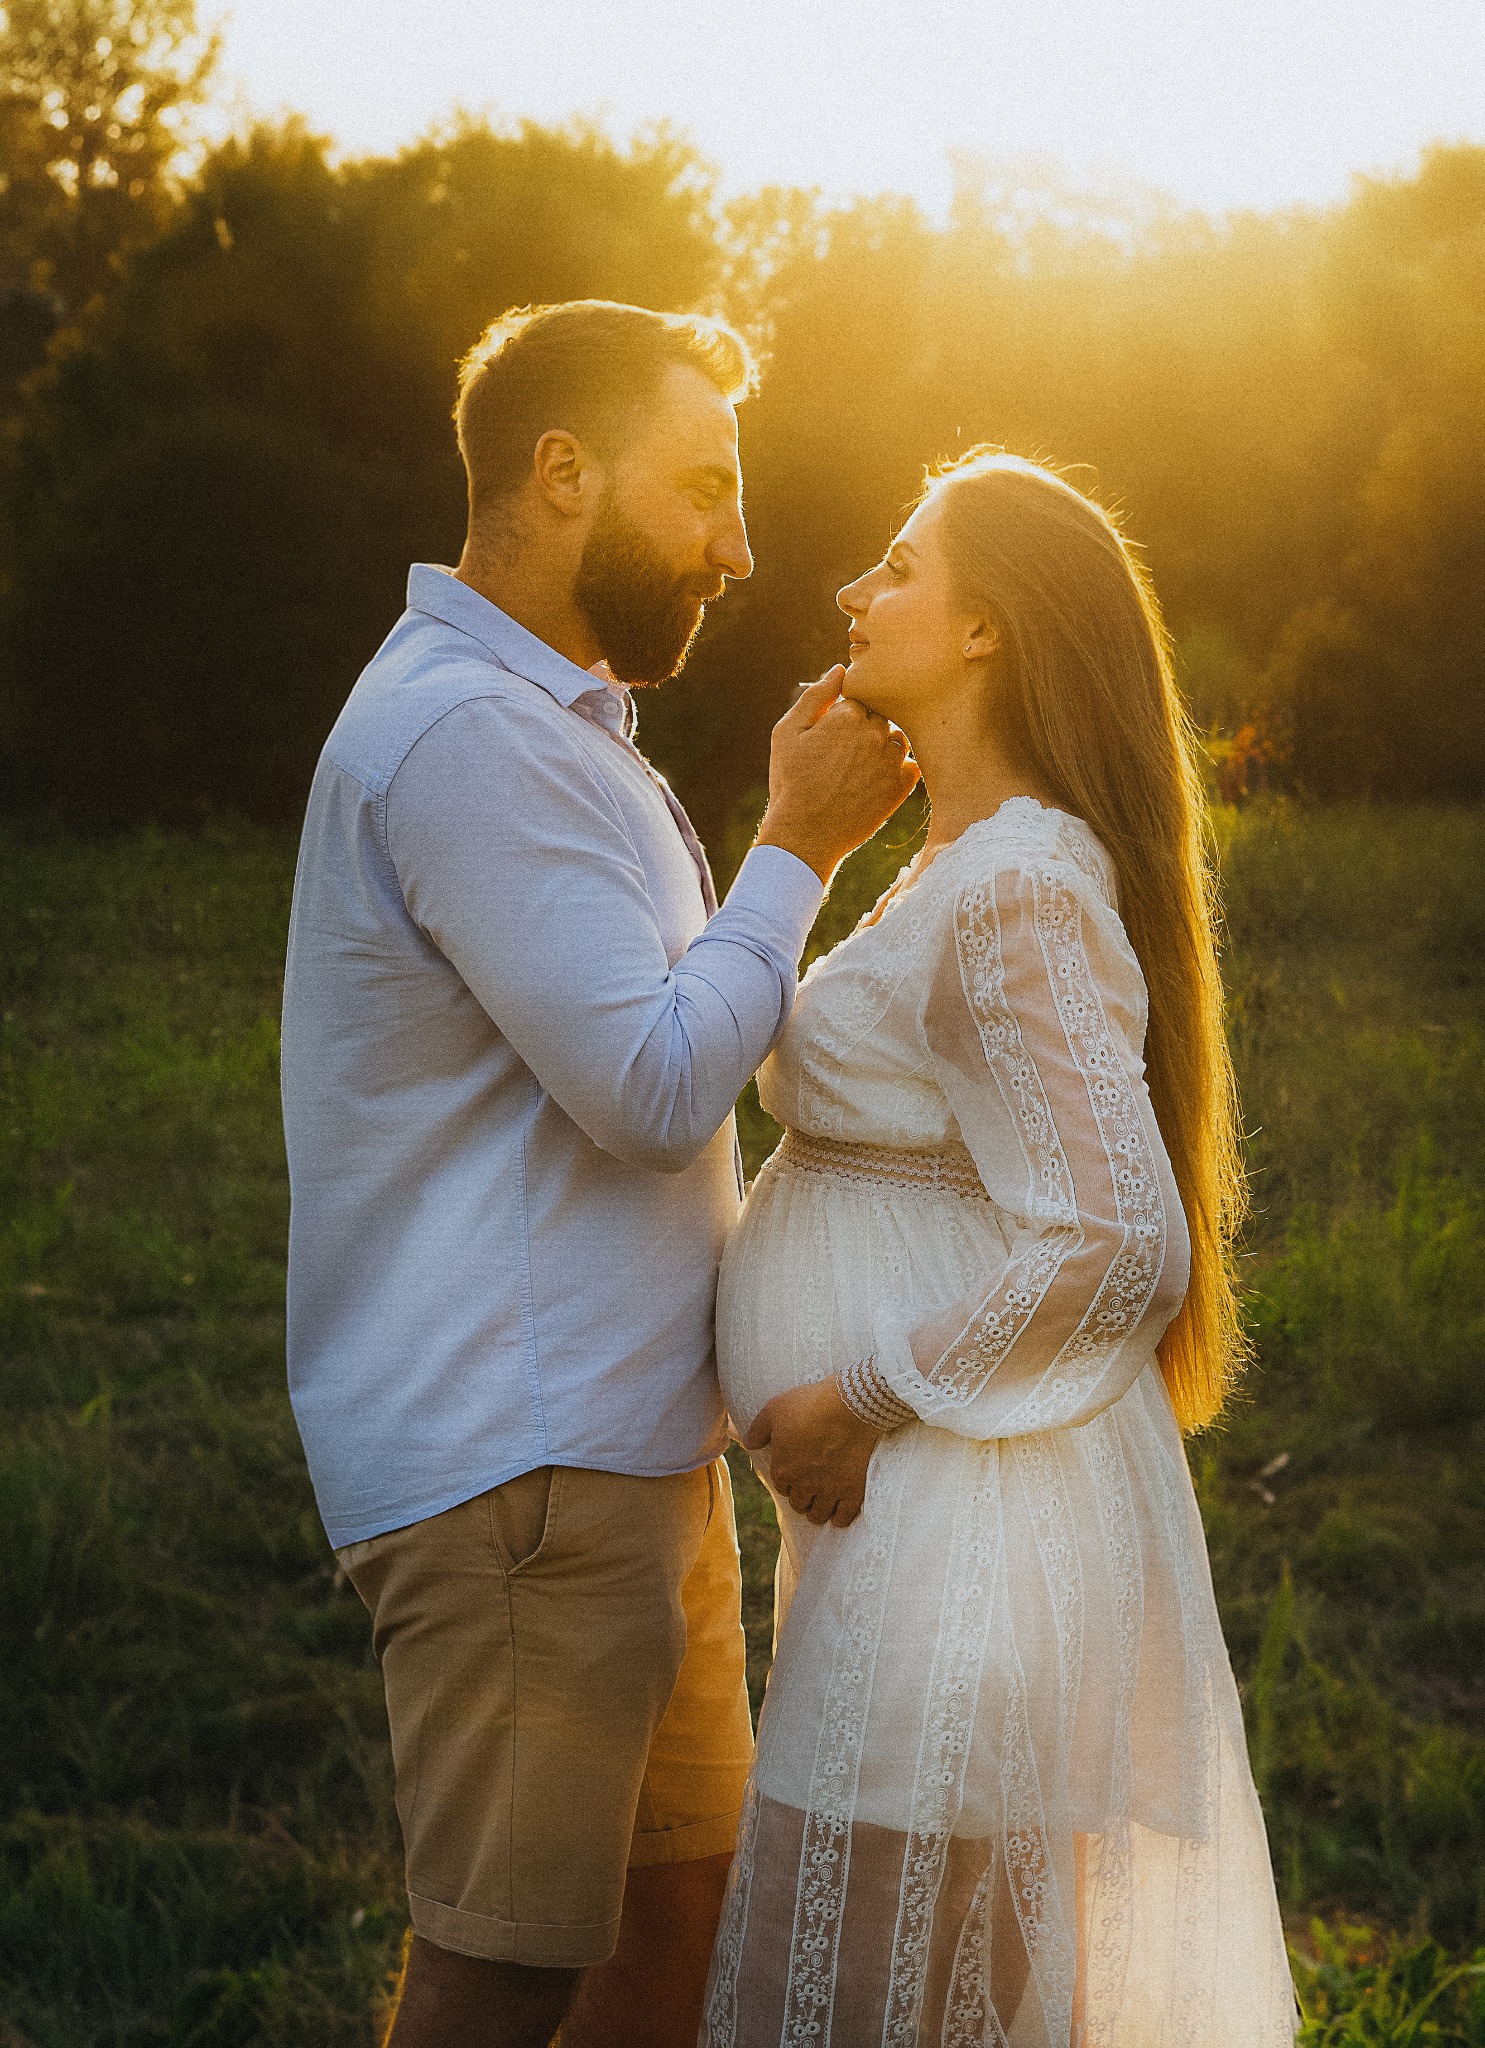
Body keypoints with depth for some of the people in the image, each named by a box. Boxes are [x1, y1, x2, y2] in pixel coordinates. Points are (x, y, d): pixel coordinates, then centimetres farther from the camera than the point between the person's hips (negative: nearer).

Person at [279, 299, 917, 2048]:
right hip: (515, 1462, -11)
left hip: (619, 1441, 11)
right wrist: (797, 847, -11)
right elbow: (653, 1085, -21)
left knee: (684, 1890, 18)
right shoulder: (467, 734, -17)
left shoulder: (541, 719, 19)